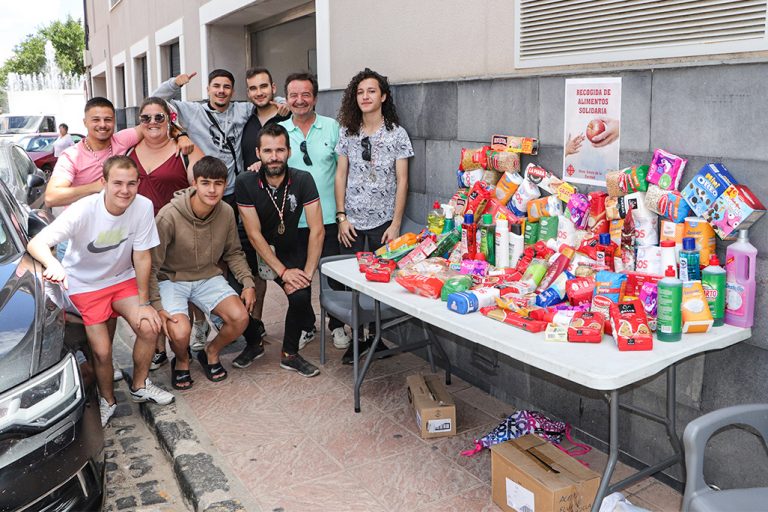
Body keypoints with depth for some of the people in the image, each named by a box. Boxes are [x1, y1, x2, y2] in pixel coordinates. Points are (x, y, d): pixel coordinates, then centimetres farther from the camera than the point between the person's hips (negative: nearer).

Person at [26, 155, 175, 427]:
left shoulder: (143, 206, -19)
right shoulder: (83, 211, -26)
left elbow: (142, 256, -11)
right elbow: (36, 243, -32)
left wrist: (143, 302, -10)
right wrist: (54, 264, -54)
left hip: (122, 278, 3)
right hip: (84, 284, -2)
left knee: (149, 327, -17)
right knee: (102, 351, -10)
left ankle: (140, 386, 10)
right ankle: (107, 400, 20)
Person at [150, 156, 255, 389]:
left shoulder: (226, 212, -7)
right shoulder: (169, 216, -24)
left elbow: (234, 253, 9)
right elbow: (151, 265, -16)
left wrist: (248, 283, -4)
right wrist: (157, 306, -21)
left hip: (208, 276, 4)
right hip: (171, 280, -4)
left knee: (240, 318, -17)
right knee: (180, 332, -27)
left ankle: (211, 353, 16)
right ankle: (181, 361, 12)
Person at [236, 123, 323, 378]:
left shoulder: (303, 180, -13)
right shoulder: (245, 183, -15)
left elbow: (317, 230, -14)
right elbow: (254, 234, -16)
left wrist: (307, 273, -22)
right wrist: (283, 271, -21)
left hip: (290, 249, -1)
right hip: (255, 252, 1)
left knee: (301, 296, -23)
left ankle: (290, 354, 2)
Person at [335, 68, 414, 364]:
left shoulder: (396, 134, -2)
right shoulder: (348, 132, 6)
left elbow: (402, 181, -3)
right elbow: (341, 175, 7)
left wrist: (396, 224, -8)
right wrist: (341, 217, -1)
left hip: (383, 221, -2)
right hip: (352, 221, 2)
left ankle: (375, 335, 18)